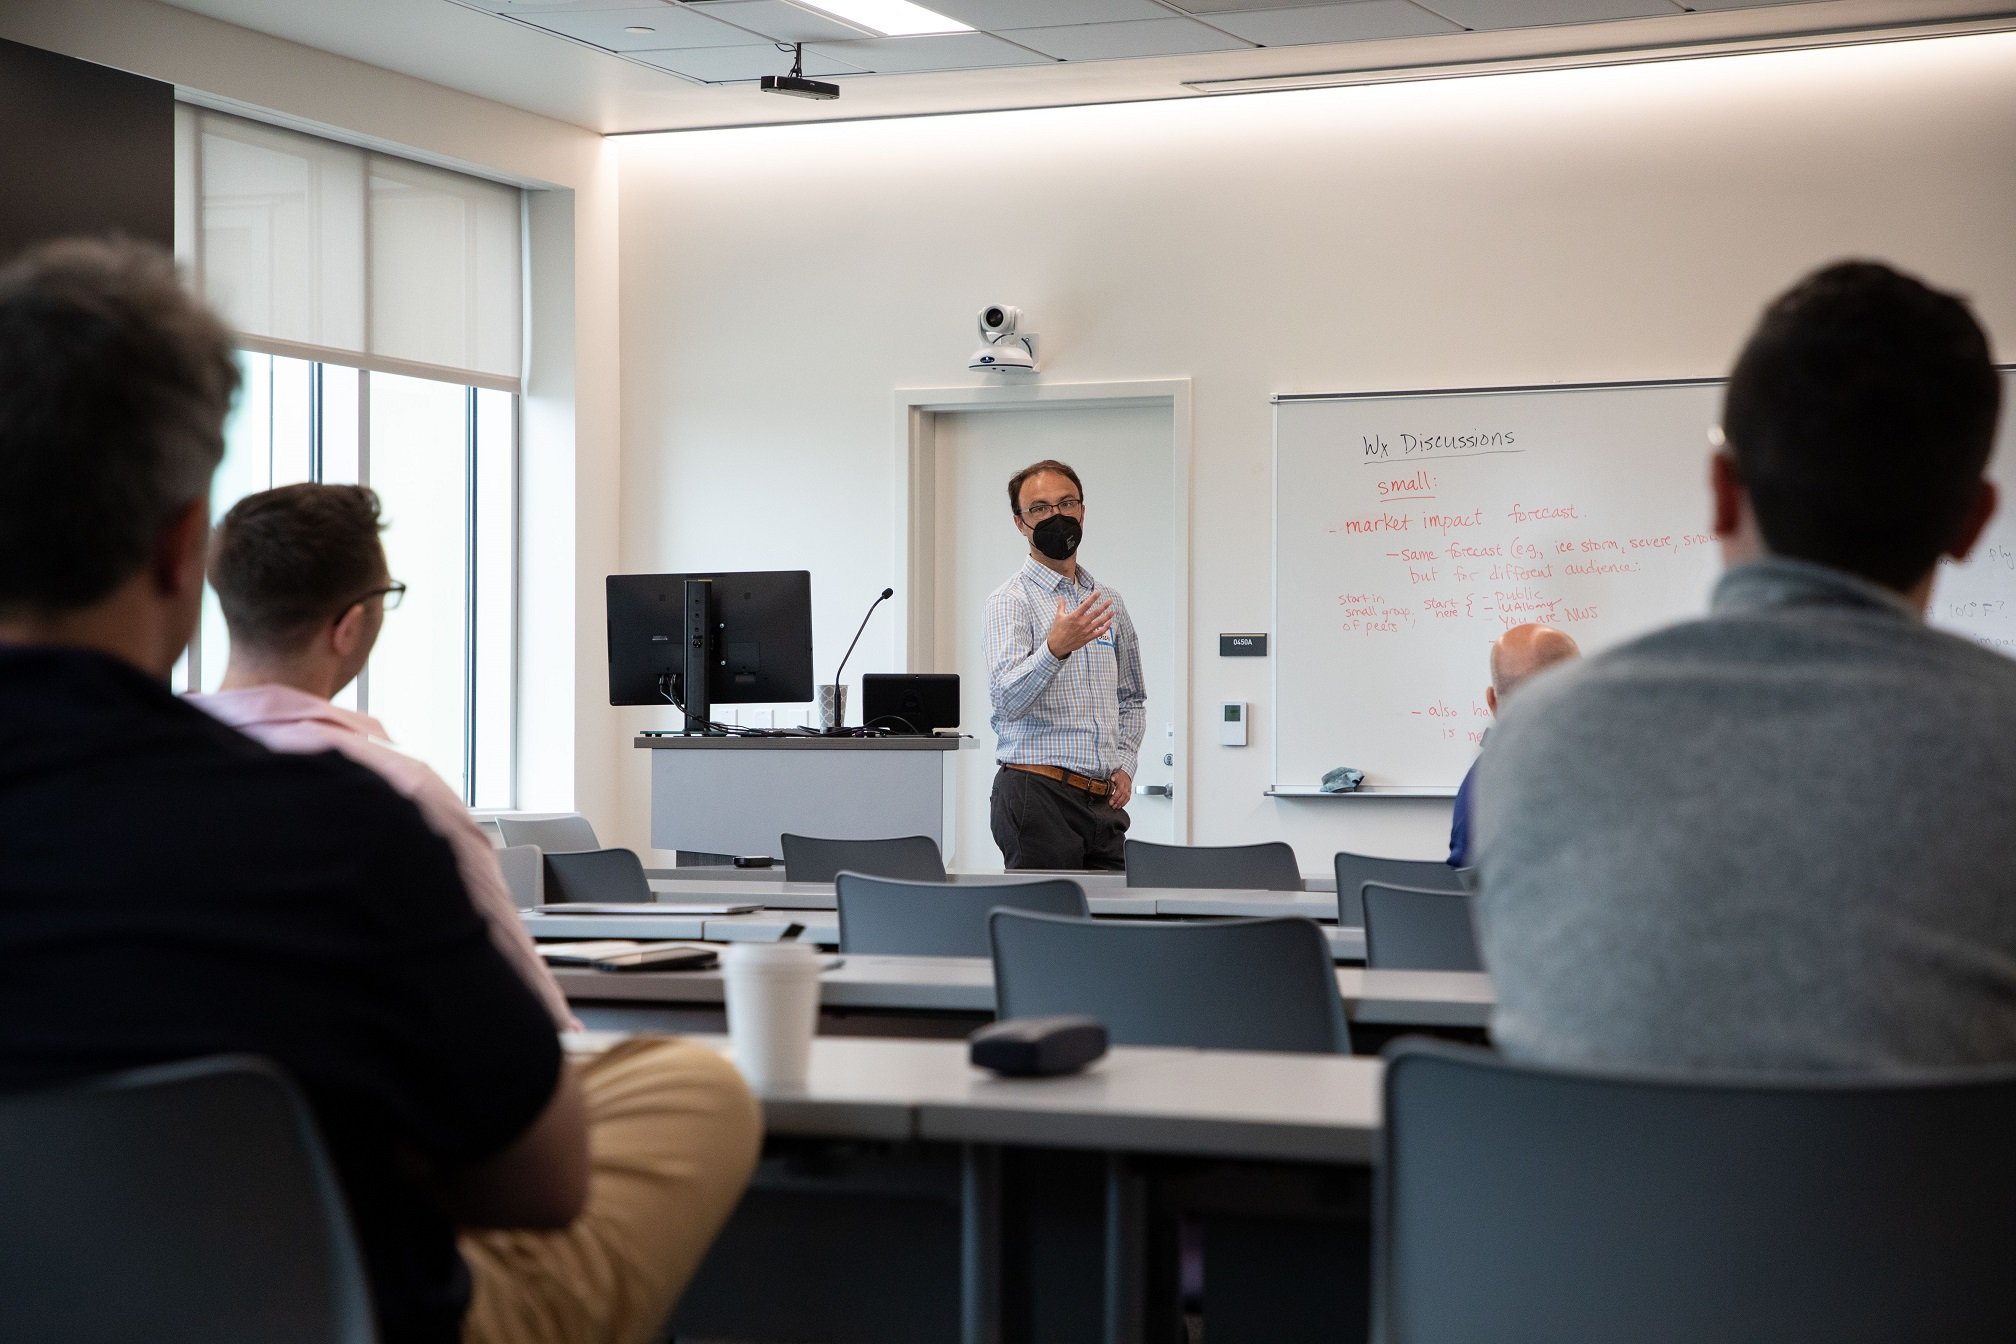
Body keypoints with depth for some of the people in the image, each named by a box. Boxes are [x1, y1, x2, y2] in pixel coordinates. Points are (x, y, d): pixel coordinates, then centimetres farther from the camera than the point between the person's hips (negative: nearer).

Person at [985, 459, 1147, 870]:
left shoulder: (1107, 603, 16)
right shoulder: (1010, 601, -4)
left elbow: (1131, 698, 26)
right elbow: (1008, 699, -20)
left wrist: (1124, 765, 10)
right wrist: (1055, 648, -36)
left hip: (1103, 800, 6)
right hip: (1038, 794, -6)